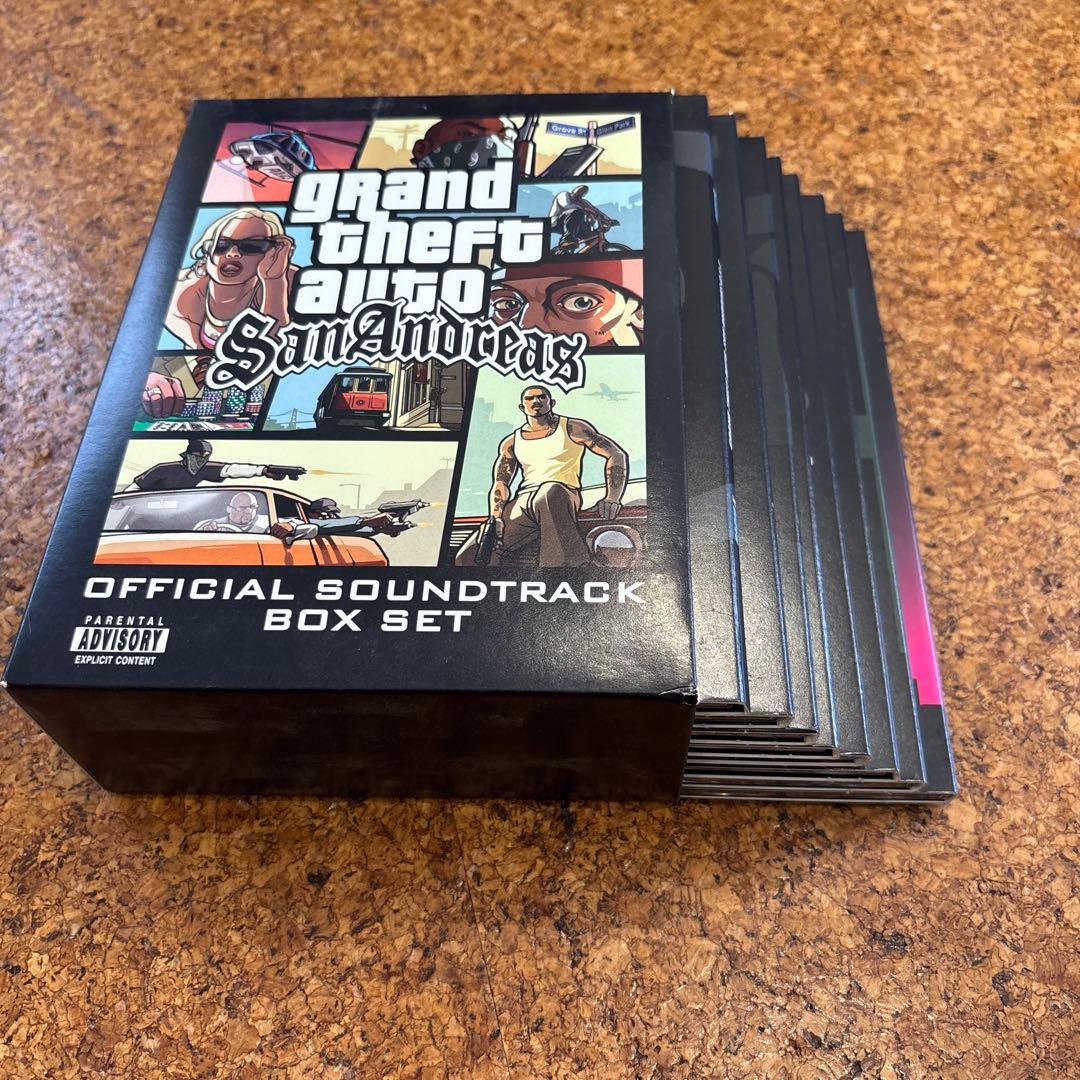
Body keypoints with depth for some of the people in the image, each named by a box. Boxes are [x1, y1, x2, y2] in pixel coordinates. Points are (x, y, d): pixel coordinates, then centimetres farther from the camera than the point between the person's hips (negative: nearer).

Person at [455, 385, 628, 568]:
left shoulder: (572, 429, 9)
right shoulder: (511, 442, 20)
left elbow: (617, 454, 5)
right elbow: (500, 483, 11)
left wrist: (612, 499, -10)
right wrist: (495, 518, -10)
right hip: (522, 502, 4)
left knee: (551, 492, -45)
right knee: (467, 556, -17)